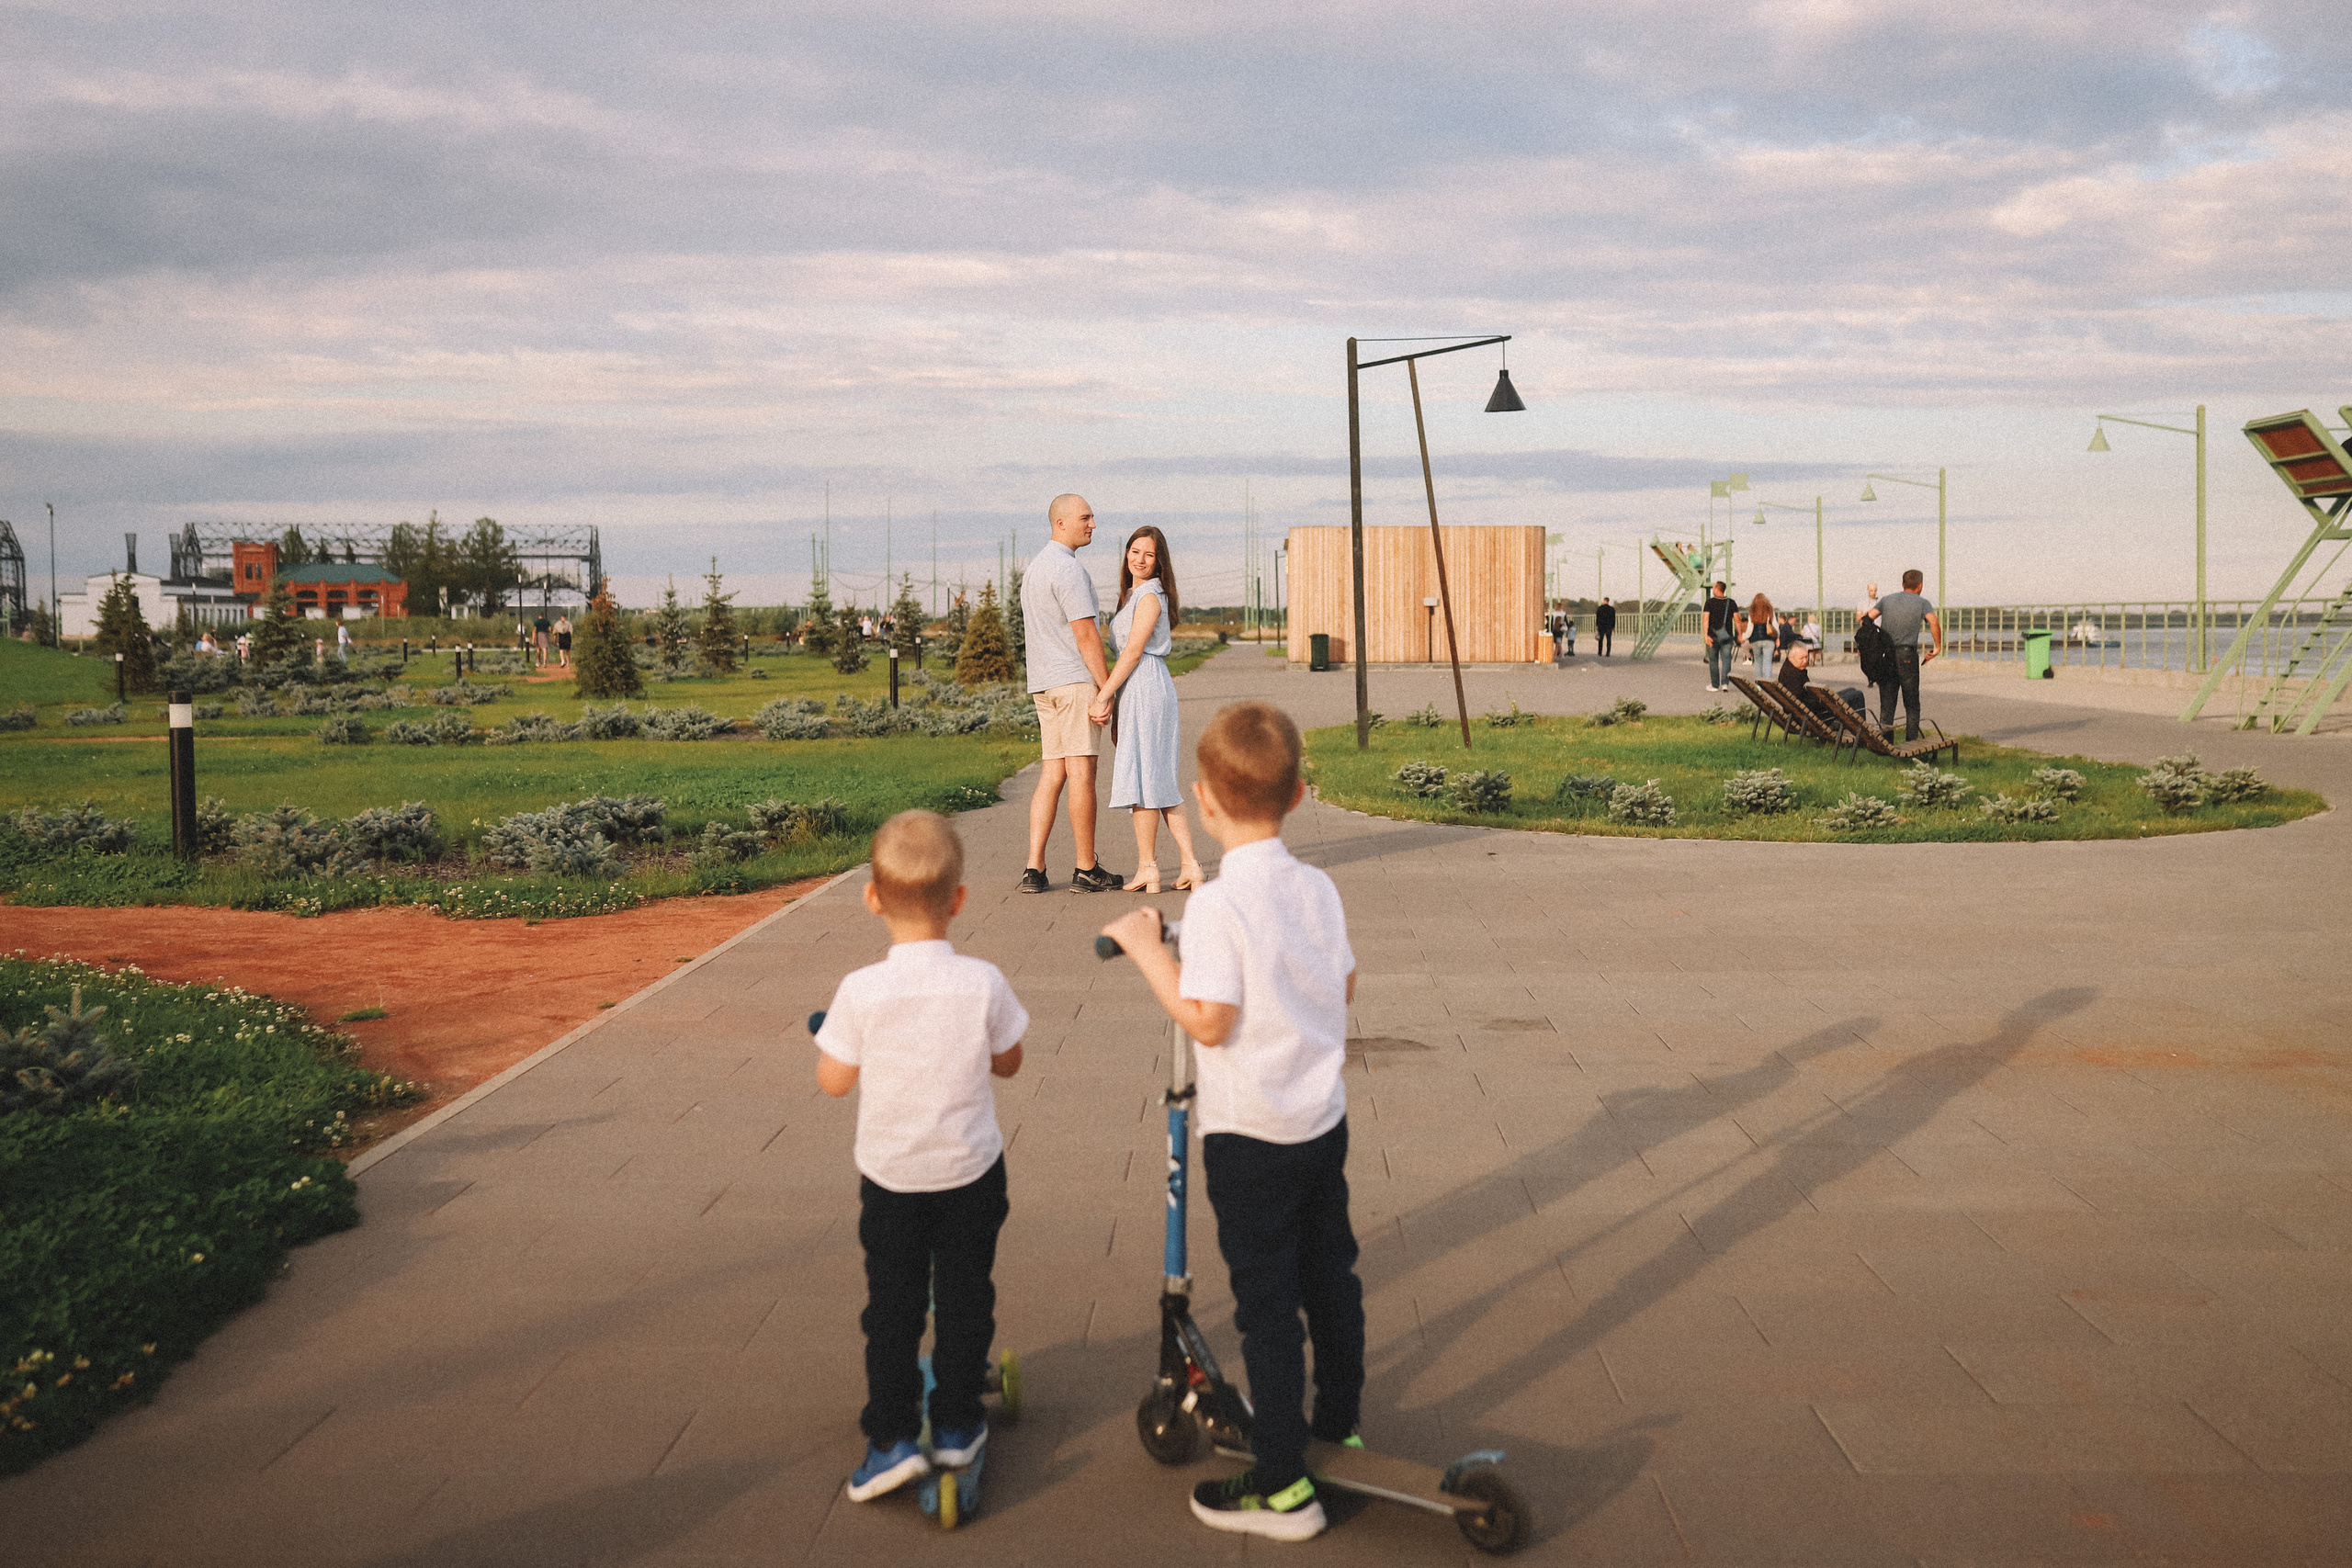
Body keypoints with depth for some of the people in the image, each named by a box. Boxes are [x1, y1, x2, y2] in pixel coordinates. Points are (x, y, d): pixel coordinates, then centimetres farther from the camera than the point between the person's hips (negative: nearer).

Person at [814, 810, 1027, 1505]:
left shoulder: (860, 991, -19)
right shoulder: (983, 983, -16)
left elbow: (834, 1080, -10)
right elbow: (1007, 1061, -2)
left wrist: (835, 1032, 8)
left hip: (890, 1174, -1)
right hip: (971, 1168, 1)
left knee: (892, 1306, 14)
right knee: (964, 1299, 17)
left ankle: (892, 1435, 13)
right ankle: (957, 1425, 27)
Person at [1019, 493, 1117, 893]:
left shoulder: (1036, 567, 19)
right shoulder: (1067, 568, -13)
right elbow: (1085, 633, -17)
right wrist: (1106, 686, -14)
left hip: (1044, 682, 9)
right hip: (1076, 679, -9)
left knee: (1052, 773, 7)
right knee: (1081, 770, -5)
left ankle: (1034, 869, 1)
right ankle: (1087, 871, 0)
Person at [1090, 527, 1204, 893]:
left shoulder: (1150, 596, -9)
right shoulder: (1135, 595, 20)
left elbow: (1133, 652, -15)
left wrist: (1104, 696, -16)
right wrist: (1110, 696, 11)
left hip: (1145, 686, -10)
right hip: (1137, 690, 10)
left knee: (1140, 774, -7)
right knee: (1161, 779, 8)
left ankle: (1147, 869, -4)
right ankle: (1190, 864, 7)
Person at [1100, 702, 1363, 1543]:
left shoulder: (1217, 905, -22)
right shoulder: (1319, 888, -1)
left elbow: (1208, 1020, -24)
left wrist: (1144, 944, -15)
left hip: (1250, 1135, -7)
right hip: (1324, 1119, 7)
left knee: (1267, 1301, 2)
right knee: (1330, 1276, 21)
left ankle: (1282, 1485, 10)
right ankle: (1339, 1424, 38)